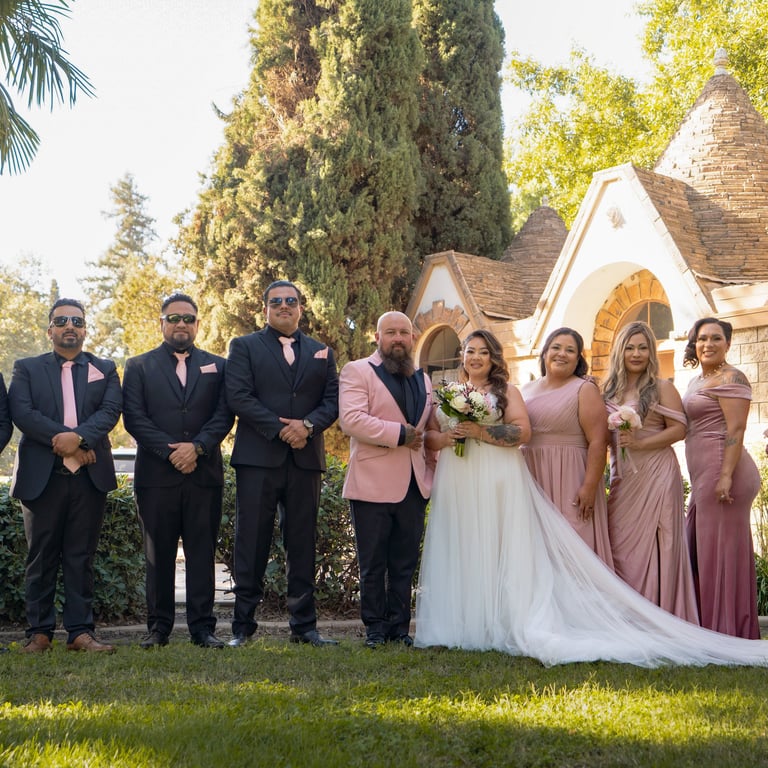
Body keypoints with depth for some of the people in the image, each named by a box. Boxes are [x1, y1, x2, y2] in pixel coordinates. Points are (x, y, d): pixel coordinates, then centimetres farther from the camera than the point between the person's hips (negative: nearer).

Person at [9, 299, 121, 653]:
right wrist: (60, 438, -16)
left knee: (81, 557, 3)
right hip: (41, 475, -1)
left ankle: (80, 631, 6)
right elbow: (20, 411, -6)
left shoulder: (105, 370, 13)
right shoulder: (26, 368, 10)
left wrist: (78, 437, -19)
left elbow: (110, 411, -2)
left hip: (90, 475, 1)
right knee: (41, 557, 3)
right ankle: (39, 631, 10)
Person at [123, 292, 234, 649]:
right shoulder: (138, 366, 11)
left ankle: (203, 627, 5)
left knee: (202, 553, 1)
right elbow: (134, 418, -1)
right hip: (156, 474, -1)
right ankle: (158, 628, 10)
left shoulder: (217, 366, 14)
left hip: (204, 474, 1)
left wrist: (197, 447, -13)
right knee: (158, 554, 4)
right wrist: (170, 451, -12)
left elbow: (224, 416, 3)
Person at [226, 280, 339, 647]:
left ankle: (304, 625, 12)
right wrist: (280, 429, -13)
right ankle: (243, 626, 6)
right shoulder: (244, 346, 8)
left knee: (302, 545, 6)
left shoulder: (321, 352, 17)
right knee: (251, 544, -1)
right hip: (258, 457, -3)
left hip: (306, 459, 3)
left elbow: (333, 399, 8)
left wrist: (308, 425, -12)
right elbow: (238, 396, -5)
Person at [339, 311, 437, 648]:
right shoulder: (357, 371, -1)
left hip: (413, 486, 5)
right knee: (373, 565, 3)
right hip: (373, 485, -5)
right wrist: (400, 434, -16)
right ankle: (375, 627, 14)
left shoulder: (422, 379, 19)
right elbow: (351, 419, -16)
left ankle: (399, 626, 17)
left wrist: (433, 463, 14)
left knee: (405, 564, 9)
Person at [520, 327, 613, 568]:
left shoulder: (584, 390, -2)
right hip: (530, 481, 5)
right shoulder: (527, 390, 14)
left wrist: (590, 487, -19)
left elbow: (598, 442, -11)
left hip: (569, 484, -5)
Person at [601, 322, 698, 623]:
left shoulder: (661, 388, 0)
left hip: (656, 475, -4)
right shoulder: (609, 390, 13)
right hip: (622, 478, 5)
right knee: (620, 546, 1)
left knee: (653, 546, -4)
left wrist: (641, 443, -16)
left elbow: (679, 429, -7)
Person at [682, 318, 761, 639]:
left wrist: (726, 476, -24)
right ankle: (708, 627, 20)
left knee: (720, 549, -5)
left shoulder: (730, 378, -8)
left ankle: (727, 631, 2)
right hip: (703, 476, 10)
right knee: (698, 549, 12)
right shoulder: (696, 381, 19)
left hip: (721, 470, -10)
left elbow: (736, 429, -17)